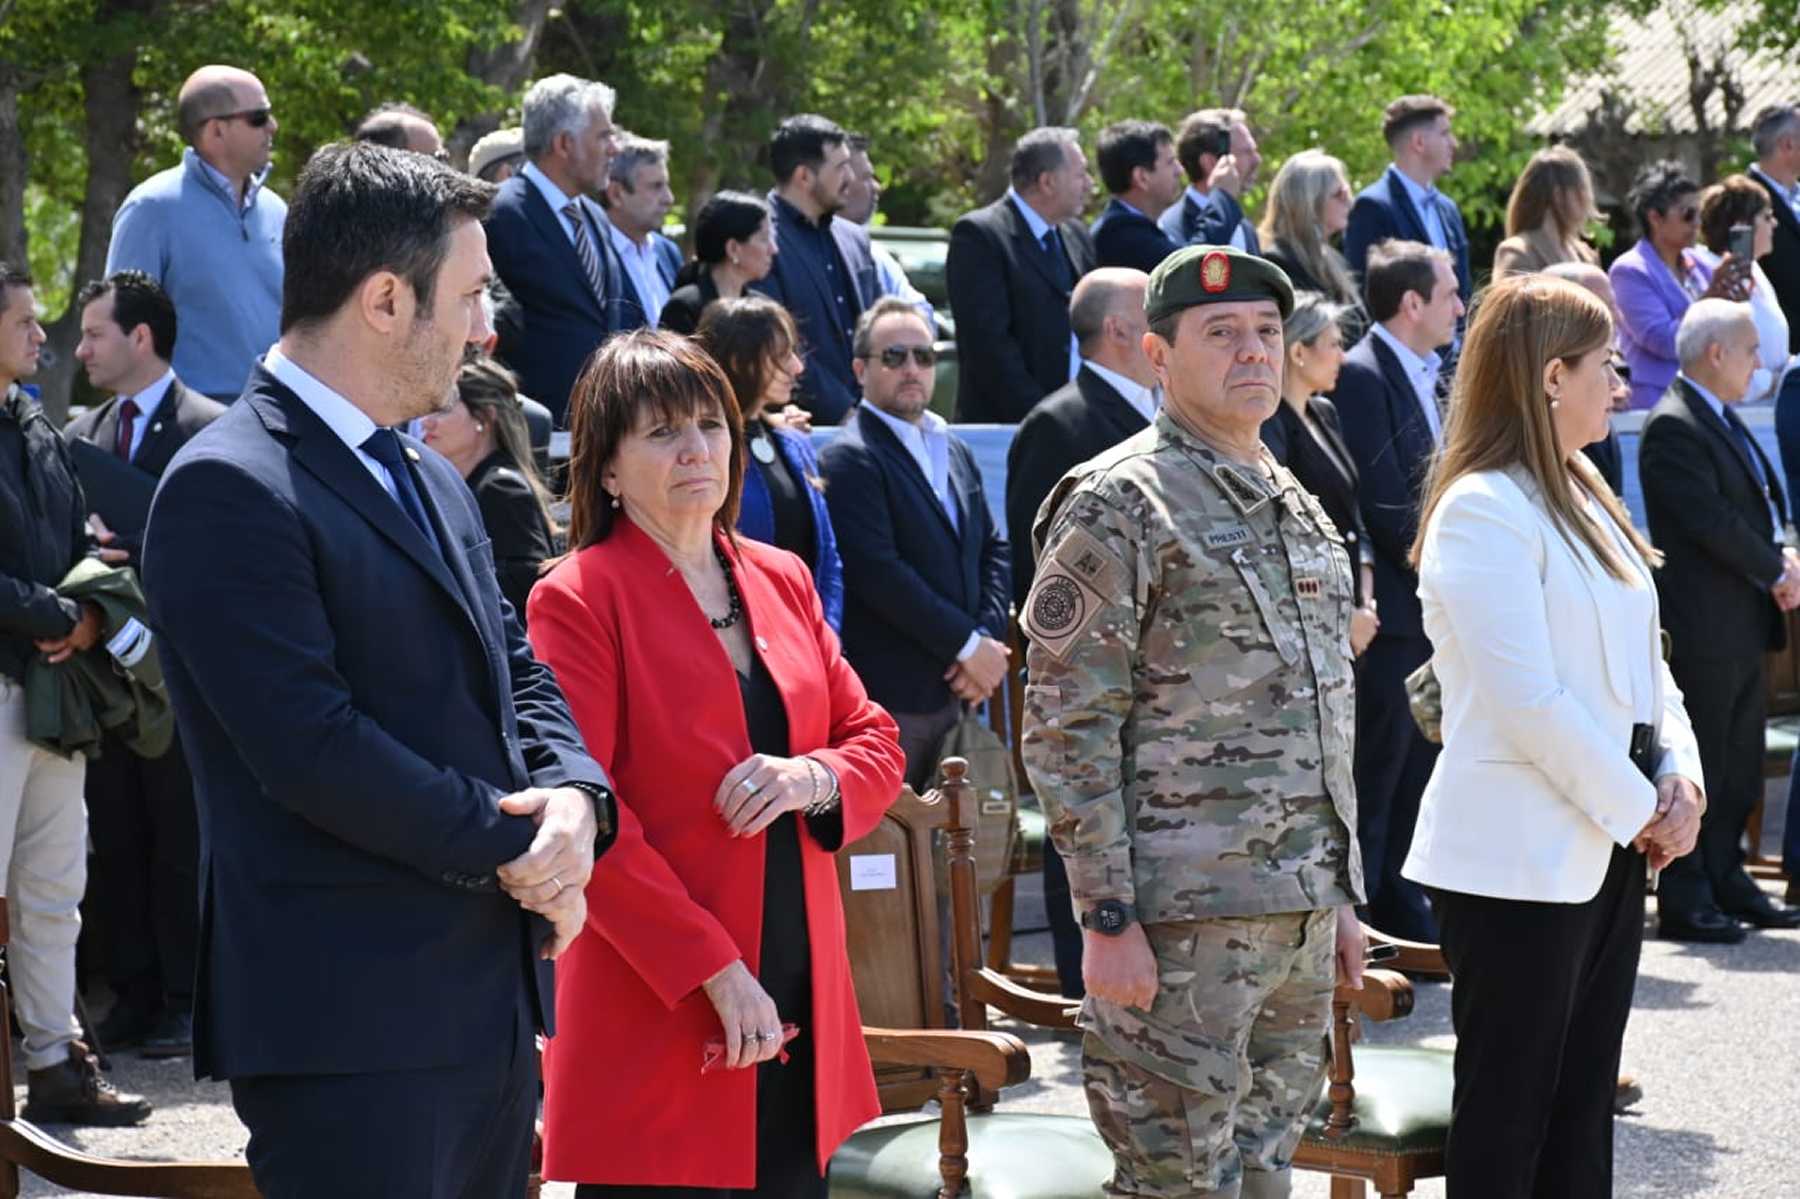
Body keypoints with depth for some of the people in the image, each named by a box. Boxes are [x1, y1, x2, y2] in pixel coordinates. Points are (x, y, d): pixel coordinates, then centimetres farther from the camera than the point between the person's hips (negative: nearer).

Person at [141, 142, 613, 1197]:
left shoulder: (431, 480, 18)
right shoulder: (228, 490, -13)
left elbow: (517, 674, 19)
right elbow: (311, 744, -20)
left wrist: (574, 798, -4)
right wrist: (512, 849, -13)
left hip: (492, 1007, 9)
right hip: (352, 1023, -9)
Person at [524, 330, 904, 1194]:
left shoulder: (782, 580, 13)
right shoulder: (579, 598, -6)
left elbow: (876, 745, 16)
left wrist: (815, 778, -8)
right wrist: (715, 970, -17)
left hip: (801, 1006, 6)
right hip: (661, 1020, -6)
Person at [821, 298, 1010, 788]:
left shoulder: (954, 451, 18)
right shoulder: (849, 459, -8)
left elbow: (994, 550, 17)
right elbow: (879, 572, -16)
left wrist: (987, 640, -1)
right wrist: (968, 644, -11)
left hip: (952, 691, 7)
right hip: (890, 695, -7)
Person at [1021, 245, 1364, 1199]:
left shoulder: (1297, 510, 16)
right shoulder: (1118, 505, -9)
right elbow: (1066, 731, -14)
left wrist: (1341, 896, 19)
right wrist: (1108, 919, -18)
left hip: (1300, 908, 8)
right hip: (1182, 915, -8)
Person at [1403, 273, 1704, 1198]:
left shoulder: (1582, 497, 13)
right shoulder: (1484, 509, -15)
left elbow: (1640, 658, 16)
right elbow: (1528, 699, -20)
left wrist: (1679, 772, -1)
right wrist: (1637, 807, -12)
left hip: (1604, 845, 9)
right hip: (1520, 856, -9)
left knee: (1582, 1107, 12)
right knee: (1506, 1115, -1)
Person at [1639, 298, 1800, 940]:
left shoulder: (1726, 423, 16)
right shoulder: (1674, 428, -16)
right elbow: (1711, 523, -21)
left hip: (1745, 626, 10)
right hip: (1703, 628, -10)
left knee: (1738, 768, 15)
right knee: (1698, 768, -4)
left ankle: (1727, 883, 25)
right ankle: (1684, 900, 2)